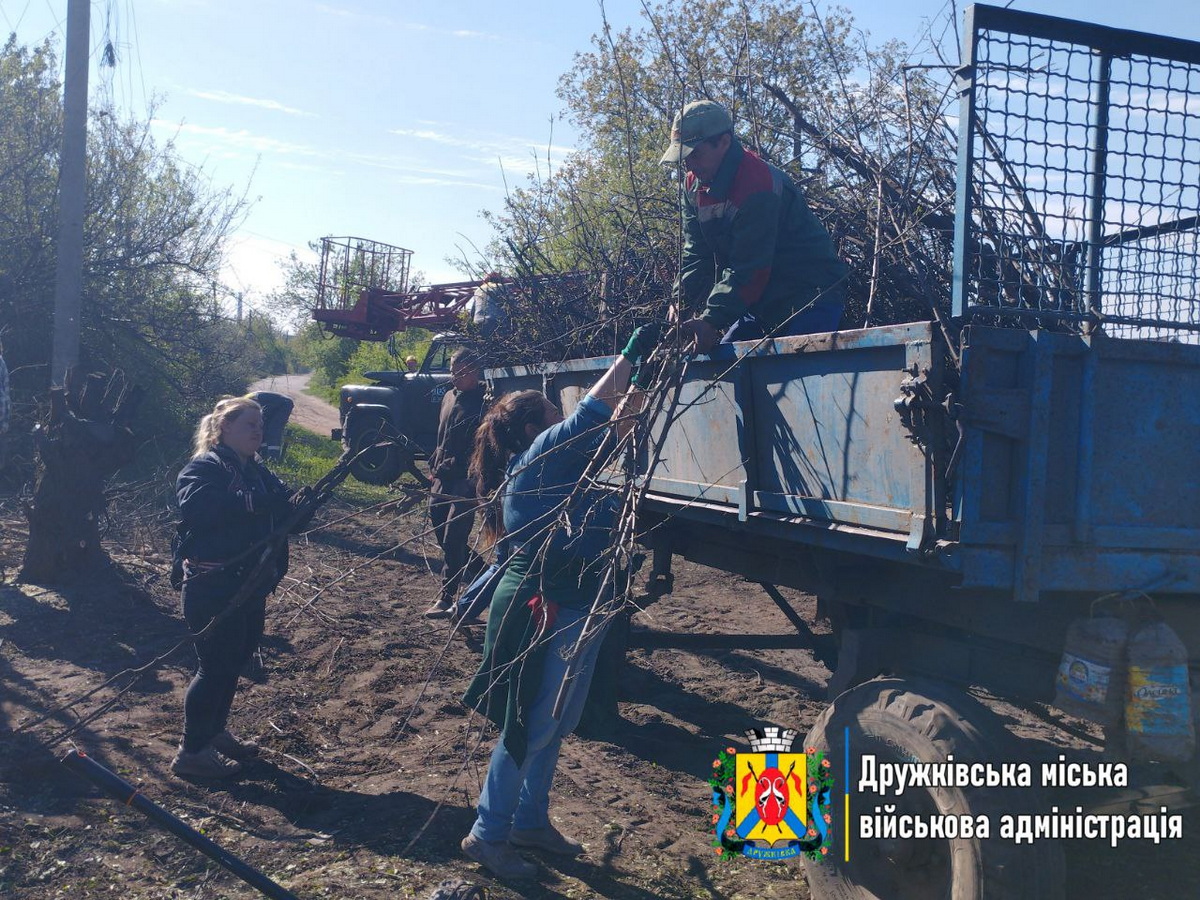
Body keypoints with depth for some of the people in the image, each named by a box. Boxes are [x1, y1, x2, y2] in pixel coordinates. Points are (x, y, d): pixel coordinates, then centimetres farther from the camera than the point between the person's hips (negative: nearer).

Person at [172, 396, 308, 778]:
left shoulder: (258, 474, 14)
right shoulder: (204, 468, -11)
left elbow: (289, 519, 11)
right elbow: (197, 506, -32)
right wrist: (255, 502, -36)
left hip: (249, 586, 8)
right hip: (212, 587, -8)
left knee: (235, 660, 16)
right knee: (216, 665, -4)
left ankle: (215, 732, 33)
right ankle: (191, 751, 8)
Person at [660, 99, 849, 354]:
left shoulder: (758, 185, -24)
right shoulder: (694, 185, 4)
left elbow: (749, 268, -28)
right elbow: (695, 254, 4)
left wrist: (712, 319, -33)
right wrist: (680, 301, -12)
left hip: (809, 295, -9)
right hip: (762, 302, 9)